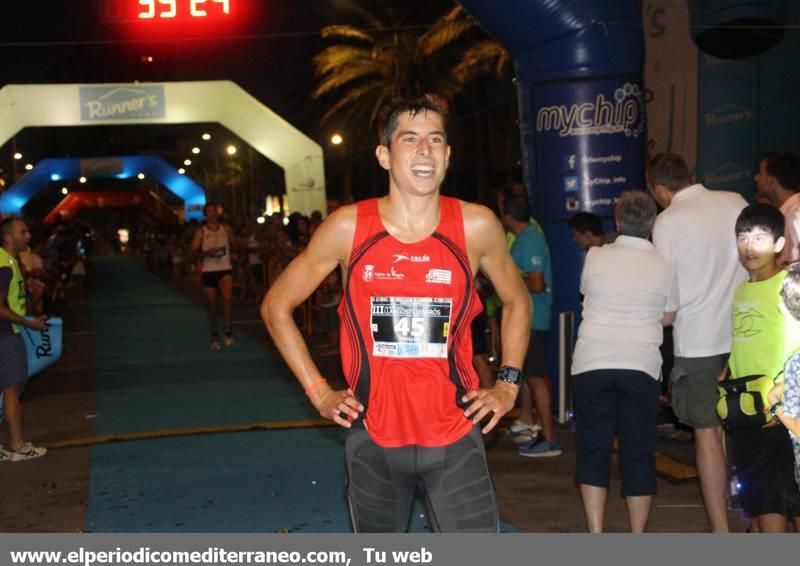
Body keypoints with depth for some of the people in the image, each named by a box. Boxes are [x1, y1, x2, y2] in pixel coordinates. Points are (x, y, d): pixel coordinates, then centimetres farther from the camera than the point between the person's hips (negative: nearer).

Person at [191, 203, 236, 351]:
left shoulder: (225, 228, 6)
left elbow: (234, 244, 17)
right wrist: (206, 253, -18)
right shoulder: (201, 231, 1)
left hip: (225, 269, 0)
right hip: (209, 271, 0)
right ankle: (214, 336, 22)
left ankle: (228, 330, -13)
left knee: (227, 298, -24)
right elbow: (194, 252, -2)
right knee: (212, 304, 7)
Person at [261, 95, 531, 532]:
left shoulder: (476, 226, -5)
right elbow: (276, 305, 5)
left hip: (455, 436, 0)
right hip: (373, 438, 1)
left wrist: (508, 383, 5)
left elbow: (517, 301, 14)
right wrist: (318, 392, 0)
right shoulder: (348, 227, -7)